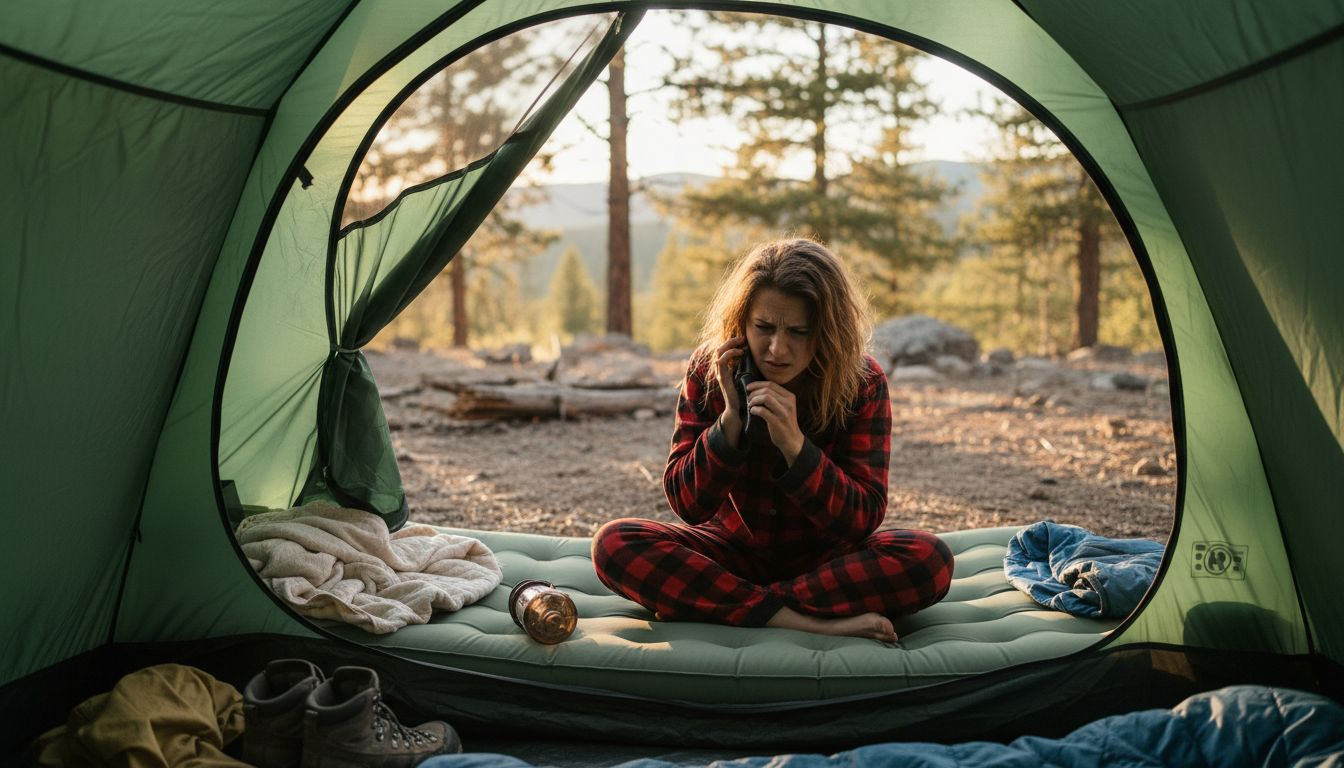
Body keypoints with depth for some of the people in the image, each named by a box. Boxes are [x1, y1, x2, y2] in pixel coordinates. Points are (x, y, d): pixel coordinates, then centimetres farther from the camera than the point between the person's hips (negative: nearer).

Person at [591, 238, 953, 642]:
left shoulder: (862, 383, -14)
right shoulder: (708, 370, -11)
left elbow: (863, 520, -18)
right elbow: (688, 505, -13)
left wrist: (794, 444, -32)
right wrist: (731, 417, -27)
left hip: (825, 558, 0)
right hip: (734, 552, 1)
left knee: (930, 559, -30)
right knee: (613, 544, -25)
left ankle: (715, 601, -26)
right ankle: (806, 622, -29)